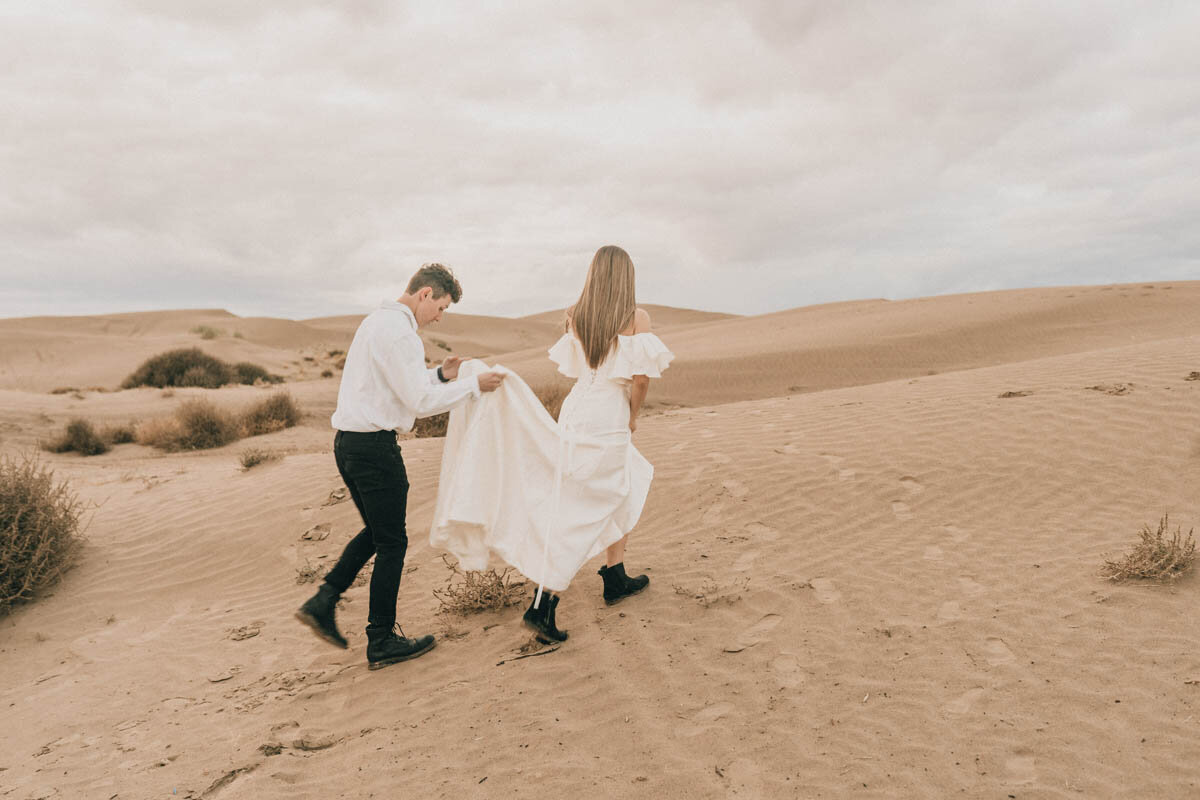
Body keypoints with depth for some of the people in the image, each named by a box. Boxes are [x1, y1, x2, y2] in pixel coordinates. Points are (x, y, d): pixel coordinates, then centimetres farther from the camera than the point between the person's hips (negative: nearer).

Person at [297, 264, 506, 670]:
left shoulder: (379, 320, 16)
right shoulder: (398, 331, -17)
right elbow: (420, 401, -17)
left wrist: (441, 375, 10)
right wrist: (473, 385, -9)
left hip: (348, 441, 10)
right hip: (375, 446, -10)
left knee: (376, 531, 23)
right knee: (392, 543, 3)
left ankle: (322, 602, 18)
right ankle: (381, 642, 14)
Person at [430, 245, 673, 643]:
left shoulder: (575, 316, 4)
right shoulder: (637, 318, -9)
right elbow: (641, 376, -8)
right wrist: (632, 416, 4)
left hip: (576, 412, 6)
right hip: (609, 422, -6)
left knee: (626, 493, 24)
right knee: (579, 518, -2)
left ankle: (616, 580, 33)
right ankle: (542, 606, -3)